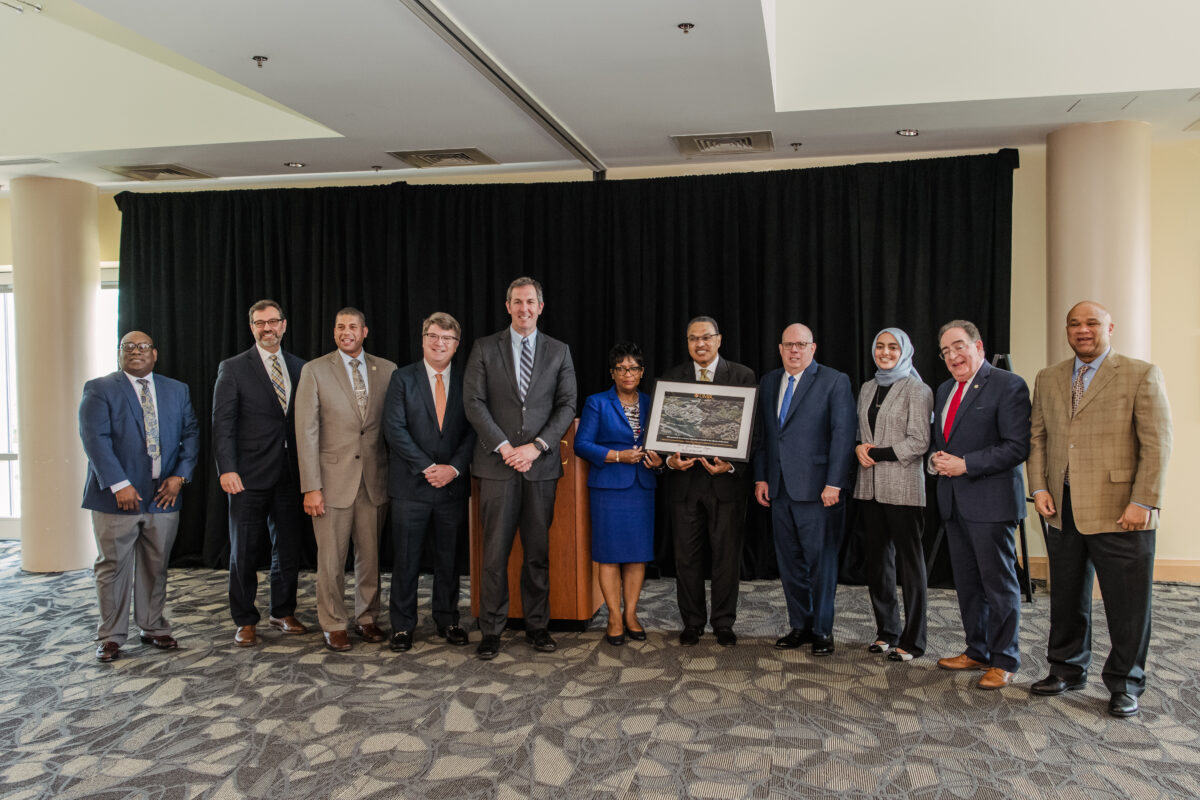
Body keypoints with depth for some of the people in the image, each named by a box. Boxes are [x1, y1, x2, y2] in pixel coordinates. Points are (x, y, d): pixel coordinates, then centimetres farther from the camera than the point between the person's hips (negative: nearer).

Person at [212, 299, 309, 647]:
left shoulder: (300, 367, 9)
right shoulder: (233, 369, 0)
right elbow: (222, 422, -6)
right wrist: (227, 469, -16)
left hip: (290, 475, 3)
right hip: (250, 476, -3)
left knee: (288, 549, 11)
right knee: (243, 552, 5)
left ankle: (283, 612, 27)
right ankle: (245, 621, 18)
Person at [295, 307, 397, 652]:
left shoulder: (386, 370, 5)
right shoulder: (315, 371, -1)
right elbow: (306, 432, -5)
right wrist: (311, 487, -10)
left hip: (375, 479, 2)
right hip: (333, 479, -2)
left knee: (371, 555, 10)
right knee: (331, 558, 4)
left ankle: (366, 618, 27)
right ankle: (334, 624, 20)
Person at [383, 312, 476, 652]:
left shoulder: (465, 383, 8)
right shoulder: (403, 378, 1)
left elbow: (472, 432, 5)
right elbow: (394, 429, -7)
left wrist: (454, 468, -10)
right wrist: (428, 467, -13)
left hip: (452, 485, 2)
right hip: (411, 485, -2)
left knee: (448, 558, 11)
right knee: (406, 560, 4)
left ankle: (447, 621, 24)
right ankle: (402, 626, 16)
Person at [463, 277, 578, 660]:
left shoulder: (559, 351, 10)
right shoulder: (485, 348, 5)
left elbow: (567, 405, 3)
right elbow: (473, 402, -2)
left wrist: (536, 446, -9)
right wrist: (504, 448, -11)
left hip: (541, 466, 2)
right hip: (497, 464, -1)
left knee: (538, 551, 7)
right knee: (495, 552, 0)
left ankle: (537, 626, 19)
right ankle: (491, 631, 10)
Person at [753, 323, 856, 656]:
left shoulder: (835, 381, -4)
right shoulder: (768, 382, 13)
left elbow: (843, 435, -9)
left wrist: (834, 483, -15)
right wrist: (760, 477, 8)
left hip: (817, 489, -5)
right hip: (779, 488, 6)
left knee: (821, 562, 2)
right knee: (789, 562, 11)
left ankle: (822, 630, 16)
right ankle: (800, 625, 24)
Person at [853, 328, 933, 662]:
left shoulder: (917, 390, -5)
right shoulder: (867, 389, 14)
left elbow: (918, 443, -11)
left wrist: (876, 453, -12)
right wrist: (859, 447, -3)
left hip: (903, 488, -6)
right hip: (869, 487, 6)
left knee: (910, 562, 2)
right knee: (877, 559, 12)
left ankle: (912, 640, 12)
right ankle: (886, 632, 24)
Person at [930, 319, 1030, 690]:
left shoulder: (1008, 385, -10)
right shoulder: (945, 390, 16)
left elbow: (1017, 447, -16)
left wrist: (965, 464, -18)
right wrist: (937, 458, 1)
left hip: (990, 501, -8)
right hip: (954, 502, 8)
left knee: (999, 583, 1)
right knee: (966, 583, 15)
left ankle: (1004, 661, 13)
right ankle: (977, 651, 29)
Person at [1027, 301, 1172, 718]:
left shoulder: (1142, 375, -2)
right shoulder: (1048, 379, 12)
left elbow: (1156, 444, -7)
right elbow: (1038, 437, 13)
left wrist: (1143, 502, -13)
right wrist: (1040, 488, 2)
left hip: (1119, 511, -4)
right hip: (1063, 510, 5)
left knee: (1127, 604, 3)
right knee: (1067, 598, 14)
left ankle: (1124, 684, 19)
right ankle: (1067, 669, 29)